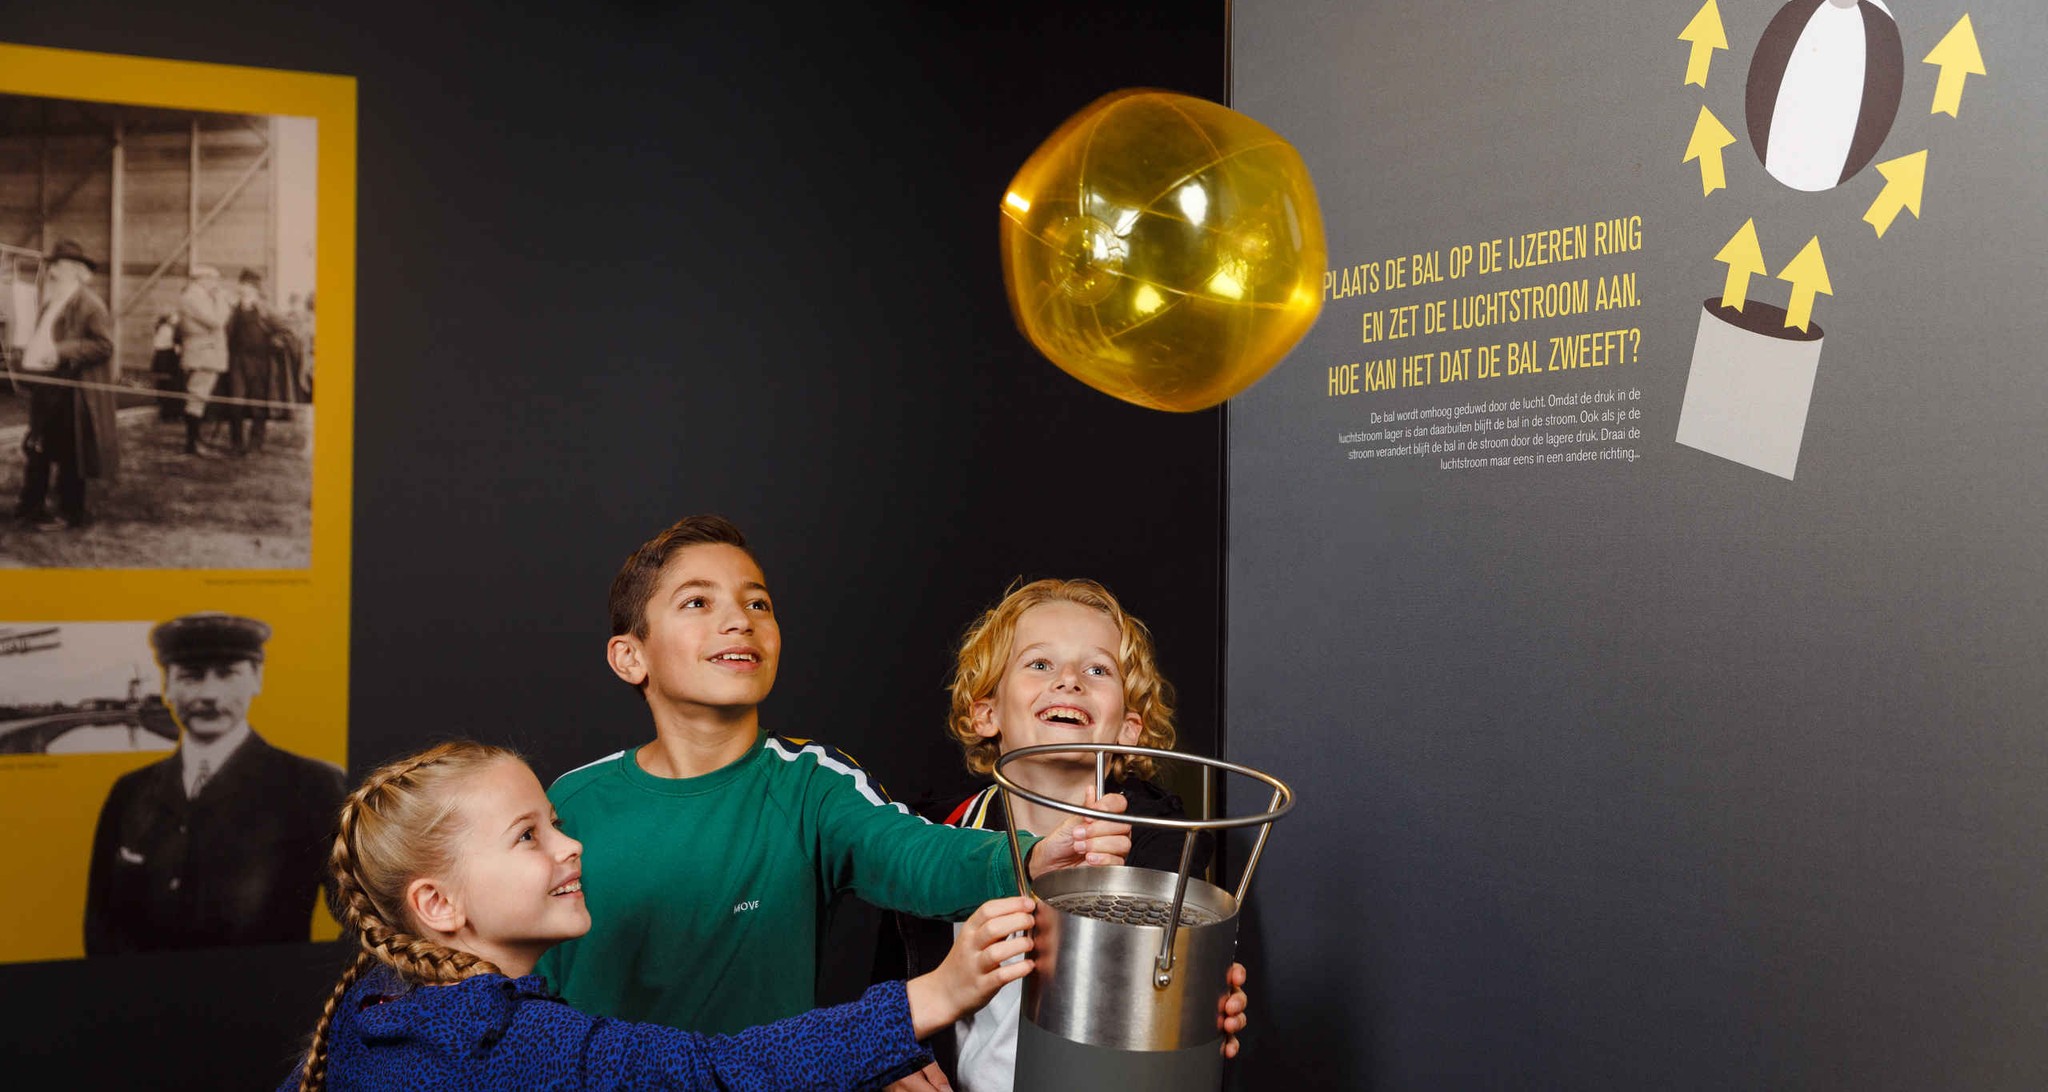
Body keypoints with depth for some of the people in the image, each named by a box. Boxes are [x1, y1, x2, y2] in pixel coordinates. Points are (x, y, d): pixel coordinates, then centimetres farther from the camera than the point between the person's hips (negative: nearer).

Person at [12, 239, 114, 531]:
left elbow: (104, 344, -19)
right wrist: (29, 353, 8)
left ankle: (71, 514, 9)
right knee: (36, 448, 14)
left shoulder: (87, 303, -11)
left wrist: (61, 352, -24)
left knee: (68, 452, -1)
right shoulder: (51, 302, 16)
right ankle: (31, 506, 25)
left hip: (69, 388, -9)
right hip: (44, 384, 9)